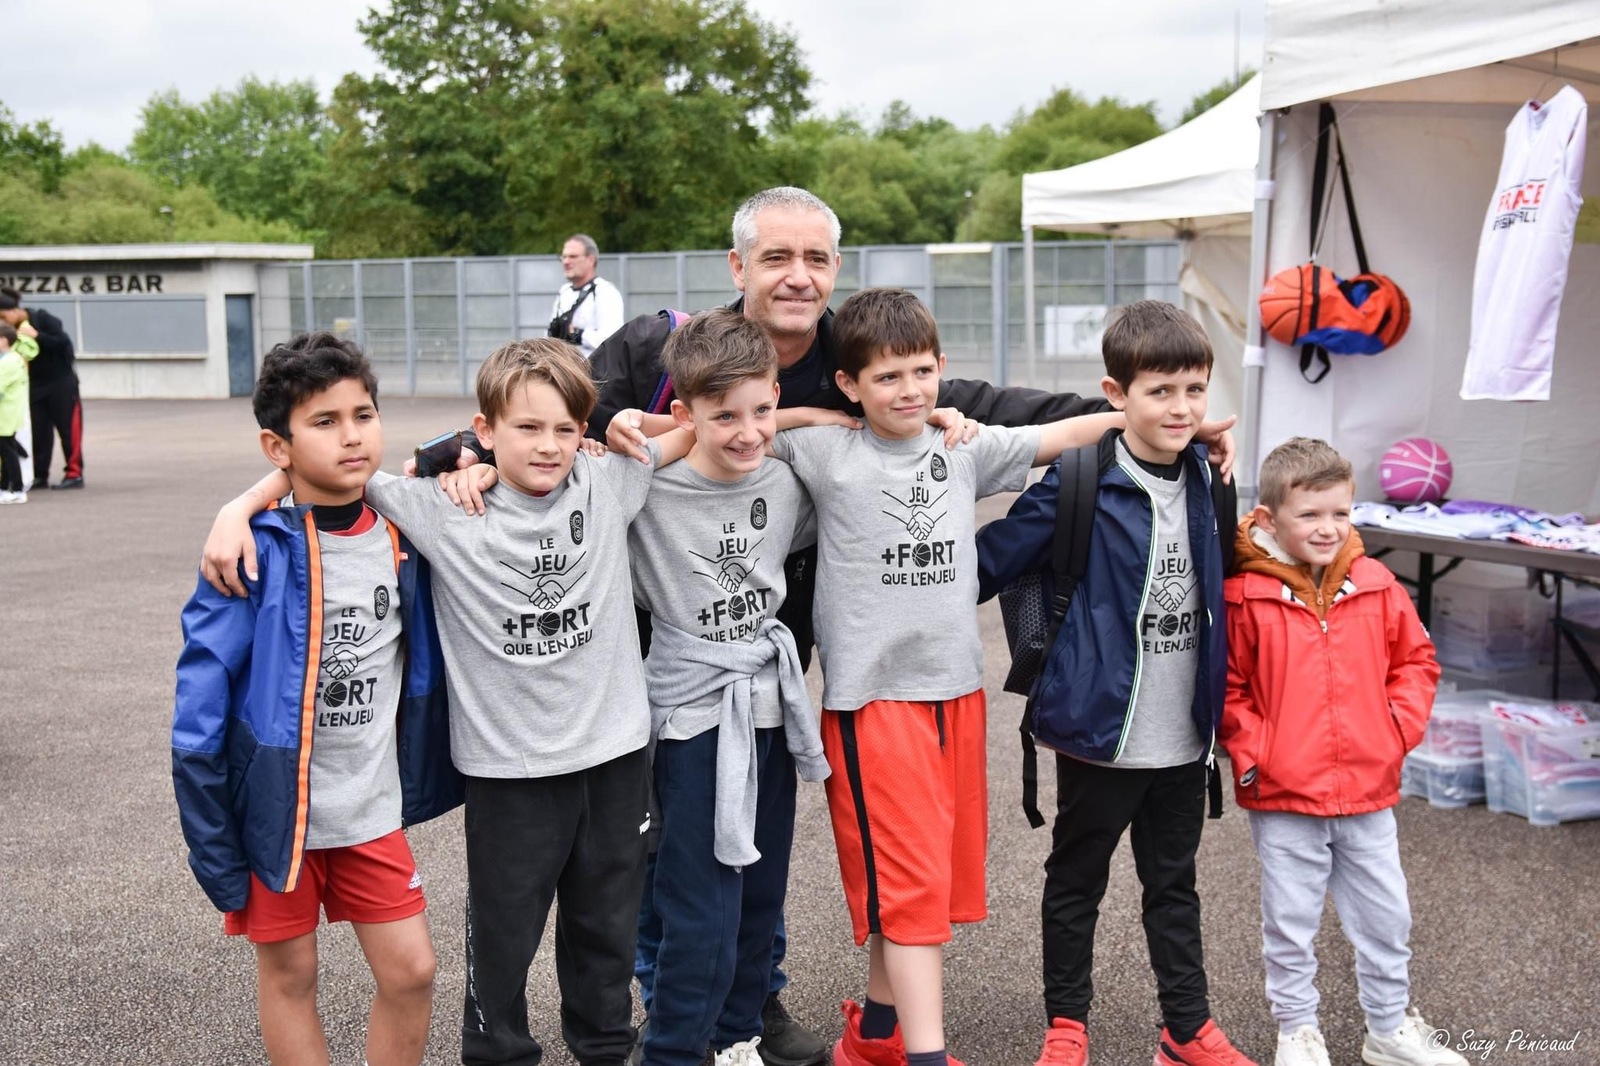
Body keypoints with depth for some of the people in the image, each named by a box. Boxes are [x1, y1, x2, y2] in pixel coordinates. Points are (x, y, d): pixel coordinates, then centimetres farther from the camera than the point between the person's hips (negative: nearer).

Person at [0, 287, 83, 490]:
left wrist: (37, 335, -28)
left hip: (61, 381, -5)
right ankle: (39, 475, 9)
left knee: (68, 427, -1)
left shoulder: (42, 318, -16)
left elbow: (64, 343, -21)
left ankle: (74, 474, 3)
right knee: (38, 431, 3)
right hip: (35, 385, 5)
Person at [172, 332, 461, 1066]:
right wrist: (213, 847, -12)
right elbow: (201, 708, -14)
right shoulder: (255, 553, -17)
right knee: (289, 973, 12)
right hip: (272, 807, -3)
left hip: (372, 809, 4)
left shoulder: (404, 536, -4)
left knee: (411, 972, 5)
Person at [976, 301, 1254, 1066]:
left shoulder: (1204, 478, 4)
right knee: (1076, 882, 13)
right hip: (1101, 726, -5)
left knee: (1174, 885, 18)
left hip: (1183, 735, 5)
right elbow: (993, 558, -11)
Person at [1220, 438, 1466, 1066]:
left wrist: (1401, 725, -1)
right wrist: (1252, 751, -12)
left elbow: (1415, 659, 11)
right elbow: (1227, 688, -5)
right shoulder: (1246, 597, -12)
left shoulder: (1376, 586, 0)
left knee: (1385, 917, 16)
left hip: (1369, 790, 4)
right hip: (1282, 798, -4)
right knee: (1290, 922, 10)